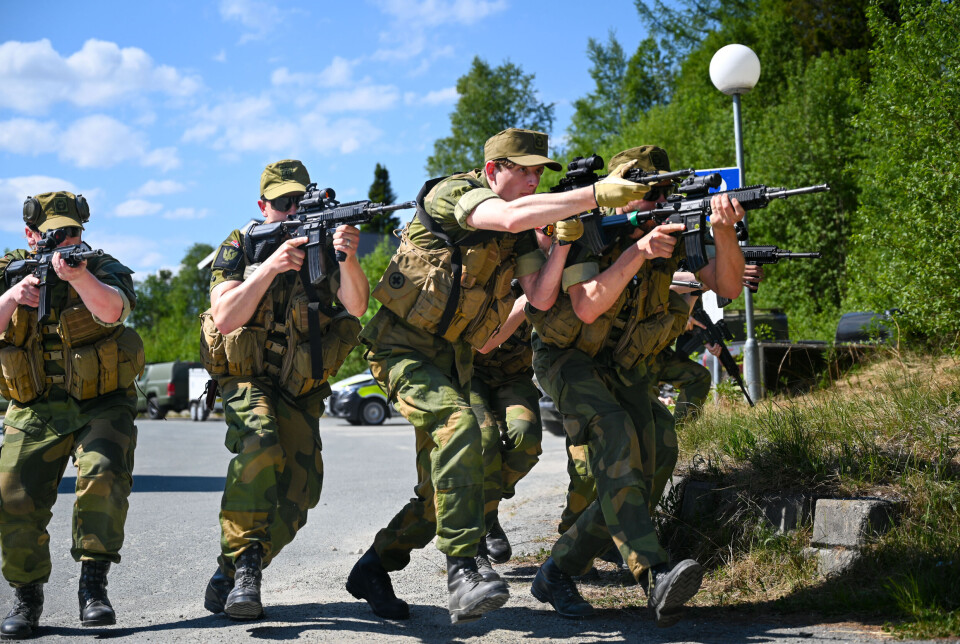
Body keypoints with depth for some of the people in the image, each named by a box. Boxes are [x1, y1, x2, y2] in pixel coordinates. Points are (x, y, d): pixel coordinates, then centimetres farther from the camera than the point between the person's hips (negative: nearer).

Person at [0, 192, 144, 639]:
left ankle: (93, 588, -13)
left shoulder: (103, 268, -5)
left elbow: (112, 311, -28)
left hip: (101, 405, -2)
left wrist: (78, 276, -46)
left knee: (103, 479, -26)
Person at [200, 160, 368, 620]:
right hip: (247, 379, -3)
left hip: (300, 392, 3)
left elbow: (356, 306, -20)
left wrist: (347, 260, -40)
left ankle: (231, 578, 4)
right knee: (260, 444, -32)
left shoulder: (324, 243, -3)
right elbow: (225, 318, -20)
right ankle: (240, 564, -26)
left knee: (301, 484, -10)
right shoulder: (239, 248, -5)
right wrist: (270, 267, -31)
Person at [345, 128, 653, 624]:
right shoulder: (454, 192, -13)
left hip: (452, 359, 8)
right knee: (458, 425, -33)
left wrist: (564, 240, -14)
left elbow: (541, 297, -1)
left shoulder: (521, 235, 9)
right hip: (403, 346, -8)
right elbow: (510, 217, -33)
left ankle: (373, 569, 25)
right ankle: (462, 574, -37)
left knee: (441, 491, 5)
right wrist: (595, 195, -34)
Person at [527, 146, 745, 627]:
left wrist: (724, 232, -36)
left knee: (654, 457, -10)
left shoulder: (675, 225, -10)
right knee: (614, 434, -32)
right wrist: (637, 253, -44)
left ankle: (557, 573, 2)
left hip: (622, 367, 6)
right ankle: (656, 578, -44)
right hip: (567, 358, -5)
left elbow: (727, 286, -17)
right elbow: (588, 308, -32)